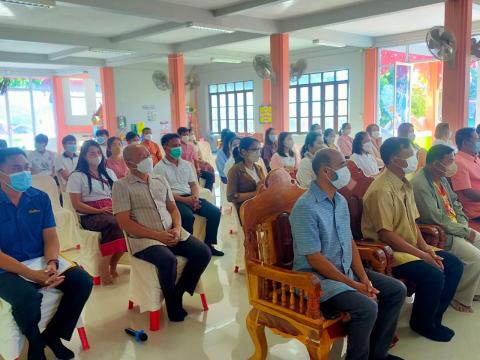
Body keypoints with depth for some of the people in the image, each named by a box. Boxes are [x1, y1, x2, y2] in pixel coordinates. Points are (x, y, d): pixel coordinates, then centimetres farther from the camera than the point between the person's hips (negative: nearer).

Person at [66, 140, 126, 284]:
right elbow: (77, 204, -4)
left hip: (111, 211, 5)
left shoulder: (109, 173, 19)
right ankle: (105, 267, -26)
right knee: (113, 223, -37)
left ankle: (113, 265, -16)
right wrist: (99, 211, -15)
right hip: (89, 216, -5)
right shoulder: (77, 176, 3)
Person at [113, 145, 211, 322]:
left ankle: (178, 293, 3)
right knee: (168, 260, -33)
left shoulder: (160, 180, 15)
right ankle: (172, 304, -6)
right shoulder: (121, 186, -3)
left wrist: (177, 229, -5)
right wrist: (157, 235, -17)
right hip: (144, 239, -6)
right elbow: (124, 222, -10)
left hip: (171, 233, 6)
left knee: (203, 252, -14)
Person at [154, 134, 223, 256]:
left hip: (190, 197, 6)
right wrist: (184, 200, -20)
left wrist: (195, 197, -8)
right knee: (188, 217, -35)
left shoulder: (186, 164, 16)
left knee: (215, 212, -12)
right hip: (173, 199, -6)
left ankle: (208, 244, -1)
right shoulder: (160, 167, -3)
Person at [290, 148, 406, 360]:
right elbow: (314, 258, -22)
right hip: (316, 277, -9)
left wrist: (364, 278, -3)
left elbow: (349, 242, 10)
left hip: (346, 270, 9)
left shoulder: (341, 201, 7)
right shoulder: (306, 207, -21)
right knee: (367, 307, -28)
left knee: (396, 290, 4)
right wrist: (353, 285, -19)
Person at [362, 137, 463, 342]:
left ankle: (433, 317, 16)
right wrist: (421, 255, -20)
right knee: (433, 275, -24)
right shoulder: (381, 190, -22)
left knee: (454, 265, 3)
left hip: (411, 247, 10)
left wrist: (427, 248, -4)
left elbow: (413, 222, 11)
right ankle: (422, 323, 3)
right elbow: (386, 235, -24)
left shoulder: (405, 185, 8)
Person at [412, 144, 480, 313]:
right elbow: (437, 219, -25)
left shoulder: (441, 178, 8)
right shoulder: (420, 184, -23)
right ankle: (461, 299, 0)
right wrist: (465, 232, -17)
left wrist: (464, 224, 2)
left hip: (456, 228, 10)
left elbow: (455, 203, 19)